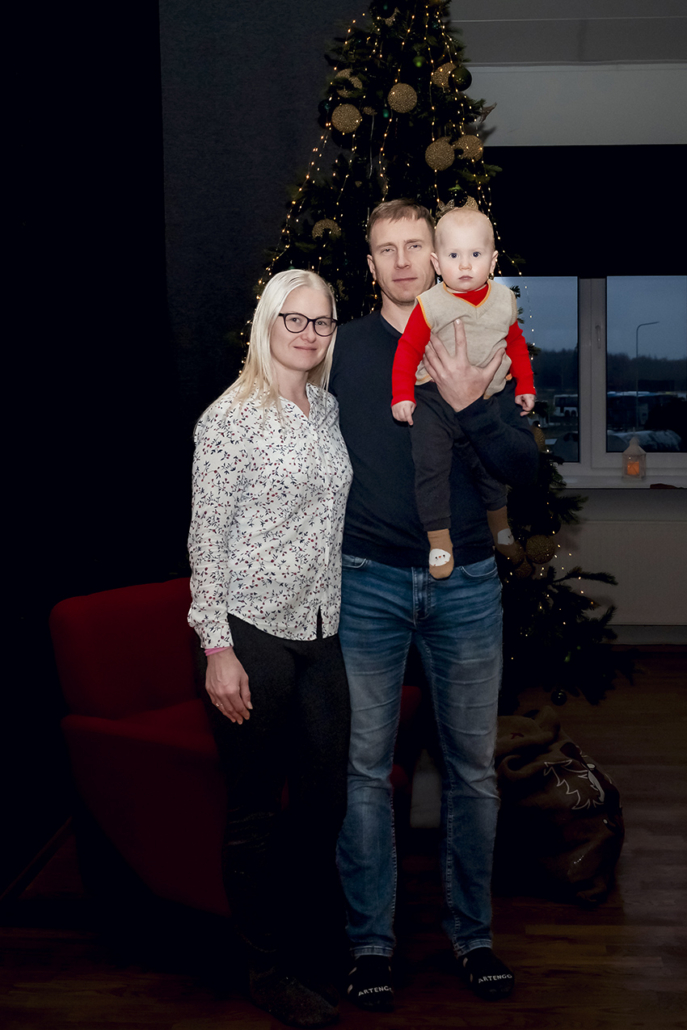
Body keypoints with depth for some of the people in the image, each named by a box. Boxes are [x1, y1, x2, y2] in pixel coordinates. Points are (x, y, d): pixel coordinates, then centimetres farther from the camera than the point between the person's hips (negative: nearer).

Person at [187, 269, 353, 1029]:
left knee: (326, 795, 13)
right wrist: (217, 649, -15)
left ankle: (313, 950, 32)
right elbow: (208, 537, -11)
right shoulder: (231, 417, -9)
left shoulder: (329, 409, 11)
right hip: (254, 632, -6)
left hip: (322, 632, 7)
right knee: (255, 809, 5)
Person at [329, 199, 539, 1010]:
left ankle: (471, 933, 25)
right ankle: (370, 942, 17)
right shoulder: (342, 348, 3)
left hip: (466, 582, 1)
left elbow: (525, 469, -1)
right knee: (365, 767, 4)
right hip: (368, 582, -1)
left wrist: (470, 406, -15)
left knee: (472, 767, 9)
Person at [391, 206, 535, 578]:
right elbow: (407, 349, -7)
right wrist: (402, 394, -13)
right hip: (434, 400, -3)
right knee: (430, 465, -14)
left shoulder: (503, 302, 0)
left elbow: (516, 344, 14)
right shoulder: (430, 305, -12)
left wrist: (525, 386, 17)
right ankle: (439, 540, -4)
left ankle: (500, 527, 40)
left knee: (489, 464, 18)